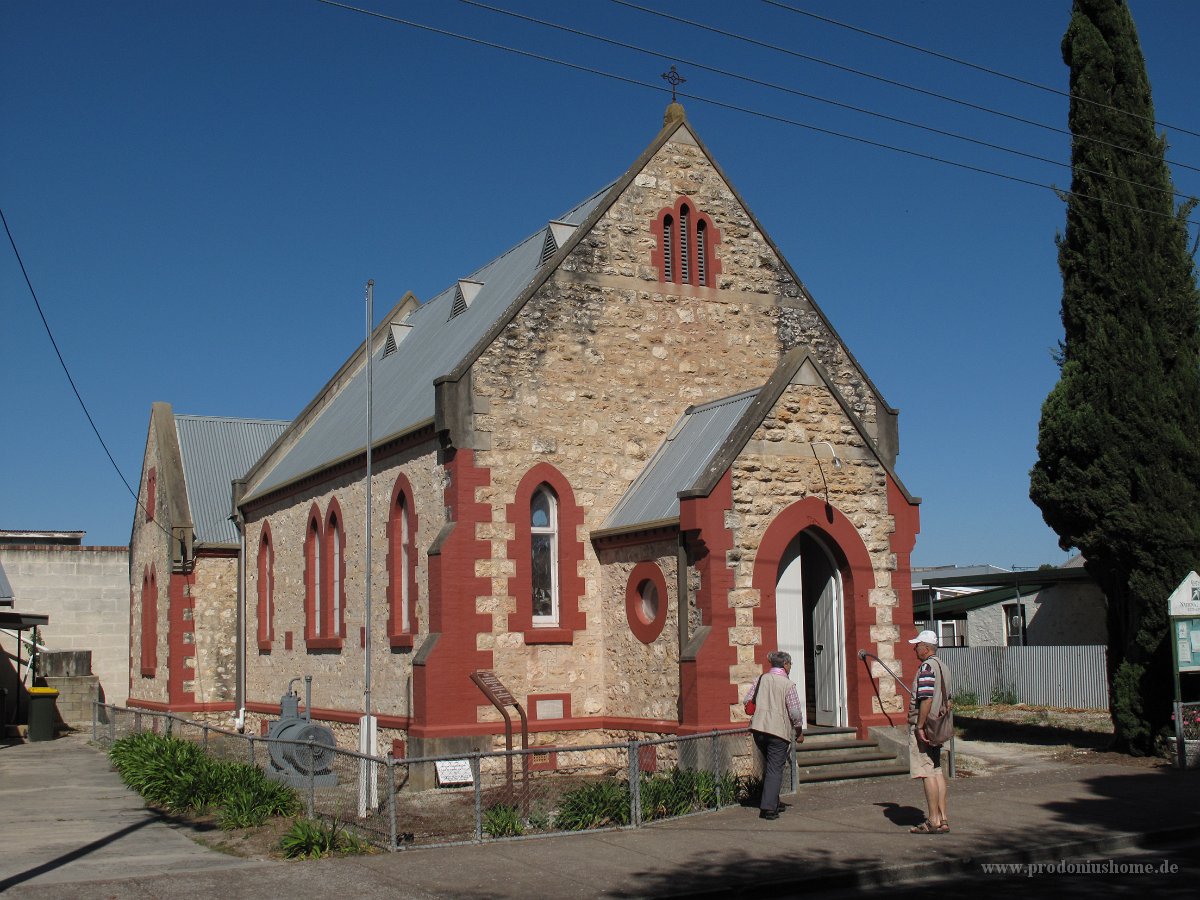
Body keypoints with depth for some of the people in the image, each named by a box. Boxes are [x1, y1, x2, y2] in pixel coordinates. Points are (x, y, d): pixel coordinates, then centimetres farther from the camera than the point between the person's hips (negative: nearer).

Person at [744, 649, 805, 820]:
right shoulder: (788, 684, -7)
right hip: (779, 729, -5)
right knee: (775, 769, 0)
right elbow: (795, 712, -9)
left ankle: (773, 802, 26)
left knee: (768, 765, 21)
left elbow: (747, 701, 9)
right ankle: (768, 807, -6)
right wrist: (799, 732, 5)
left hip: (758, 728, 5)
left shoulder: (761, 679, 7)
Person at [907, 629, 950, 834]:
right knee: (937, 771, 12)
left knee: (927, 773, -6)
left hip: (923, 728, -10)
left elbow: (926, 699, -24)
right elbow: (947, 699, 19)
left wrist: (919, 726, -20)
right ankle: (943, 819, 13)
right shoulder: (942, 667, 15)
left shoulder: (927, 667, -15)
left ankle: (933, 821, -4)